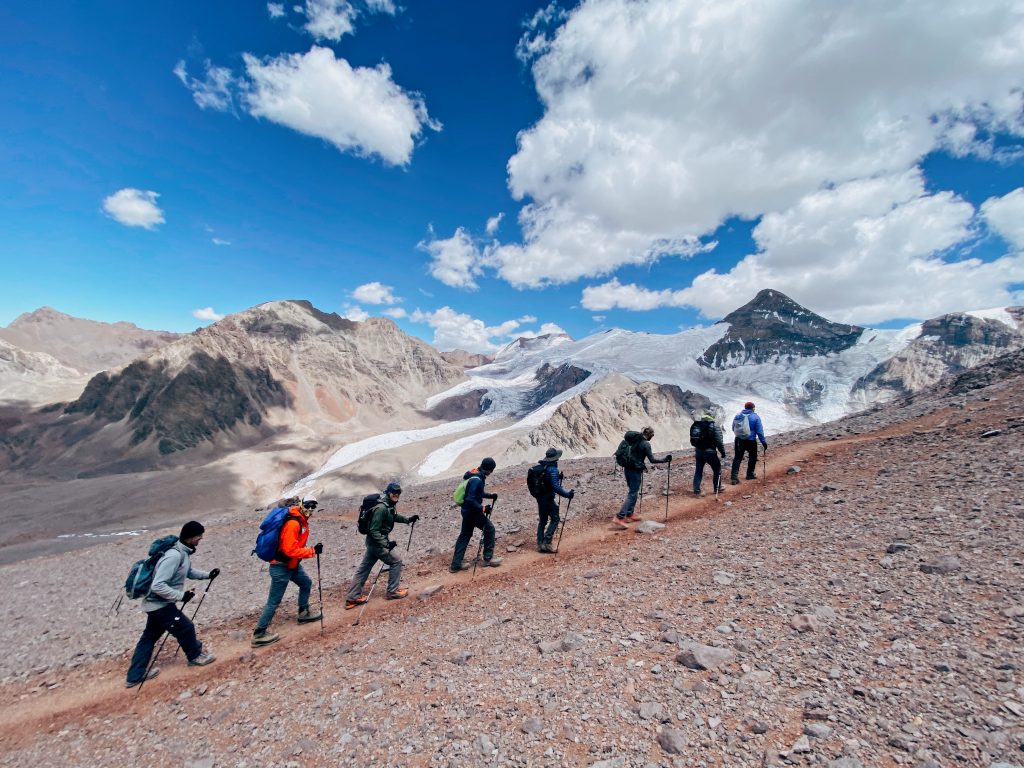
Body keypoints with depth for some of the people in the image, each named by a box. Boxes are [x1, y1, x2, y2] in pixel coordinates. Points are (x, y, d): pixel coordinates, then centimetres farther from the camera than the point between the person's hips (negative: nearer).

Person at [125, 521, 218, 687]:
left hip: (156, 604, 10)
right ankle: (195, 656, 27)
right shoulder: (174, 555, -31)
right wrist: (181, 595, -26)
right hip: (160, 604, -10)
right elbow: (157, 586, -31)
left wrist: (207, 574, 5)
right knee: (186, 628, 5)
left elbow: (189, 572, 19)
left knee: (149, 637, 20)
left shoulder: (184, 552, 2)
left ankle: (135, 676, 32)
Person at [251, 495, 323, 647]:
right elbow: (290, 550, -29)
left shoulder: (302, 520, 3)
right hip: (281, 567, -10)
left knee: (306, 584, 22)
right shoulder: (293, 523, -28)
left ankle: (304, 613, 39)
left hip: (292, 564, 10)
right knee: (274, 601, 0)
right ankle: (259, 634, 13)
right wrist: (312, 551, -28)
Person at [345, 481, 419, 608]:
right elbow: (374, 530, -26)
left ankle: (352, 598, 24)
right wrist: (386, 544, -28)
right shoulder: (381, 508, -27)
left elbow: (394, 516, 24)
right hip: (376, 543, -9)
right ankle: (393, 591, 16)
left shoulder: (389, 505, 3)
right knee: (396, 562, 3)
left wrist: (408, 520, 16)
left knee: (363, 569, 15)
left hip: (373, 542, 9)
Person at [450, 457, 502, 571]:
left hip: (467, 511, 10)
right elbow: (470, 499, -27)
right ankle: (488, 558, 15)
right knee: (489, 529, 5)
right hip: (472, 511, -10)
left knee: (465, 535, 14)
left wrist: (490, 495, 12)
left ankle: (456, 564, 20)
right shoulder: (477, 480, -25)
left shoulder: (477, 476, 6)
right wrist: (483, 508, -24)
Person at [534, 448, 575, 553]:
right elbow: (556, 487, -26)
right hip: (548, 498, -8)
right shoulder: (553, 469, -19)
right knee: (555, 519, 5)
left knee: (542, 520, 16)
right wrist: (567, 494, -23)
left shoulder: (541, 467, 6)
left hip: (540, 498, 8)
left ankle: (540, 544, 19)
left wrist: (558, 477, 19)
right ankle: (546, 542, -1)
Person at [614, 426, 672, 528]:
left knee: (632, 492, 20)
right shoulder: (646, 444, -13)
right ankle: (619, 517, -10)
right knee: (632, 494, -3)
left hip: (627, 469, 8)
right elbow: (652, 460, -13)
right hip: (635, 470, -8)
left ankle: (629, 514, 25)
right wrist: (664, 460, -3)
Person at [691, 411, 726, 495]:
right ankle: (717, 487, 28)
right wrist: (723, 451, -1)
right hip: (710, 451, -5)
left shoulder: (695, 425, 7)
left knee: (698, 471, 12)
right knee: (717, 469, 17)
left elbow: (692, 440, 12)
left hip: (698, 451, 5)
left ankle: (696, 490, 11)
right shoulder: (714, 425, -9)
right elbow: (719, 441, -12)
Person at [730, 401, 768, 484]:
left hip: (739, 440, 3)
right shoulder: (755, 417, -10)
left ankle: (734, 477, -2)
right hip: (750, 441, -3)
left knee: (737, 458, 6)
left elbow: (733, 429, 9)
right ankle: (750, 474, 31)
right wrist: (764, 442, -2)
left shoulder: (737, 416, 2)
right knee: (753, 457, 21)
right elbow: (760, 431, -10)